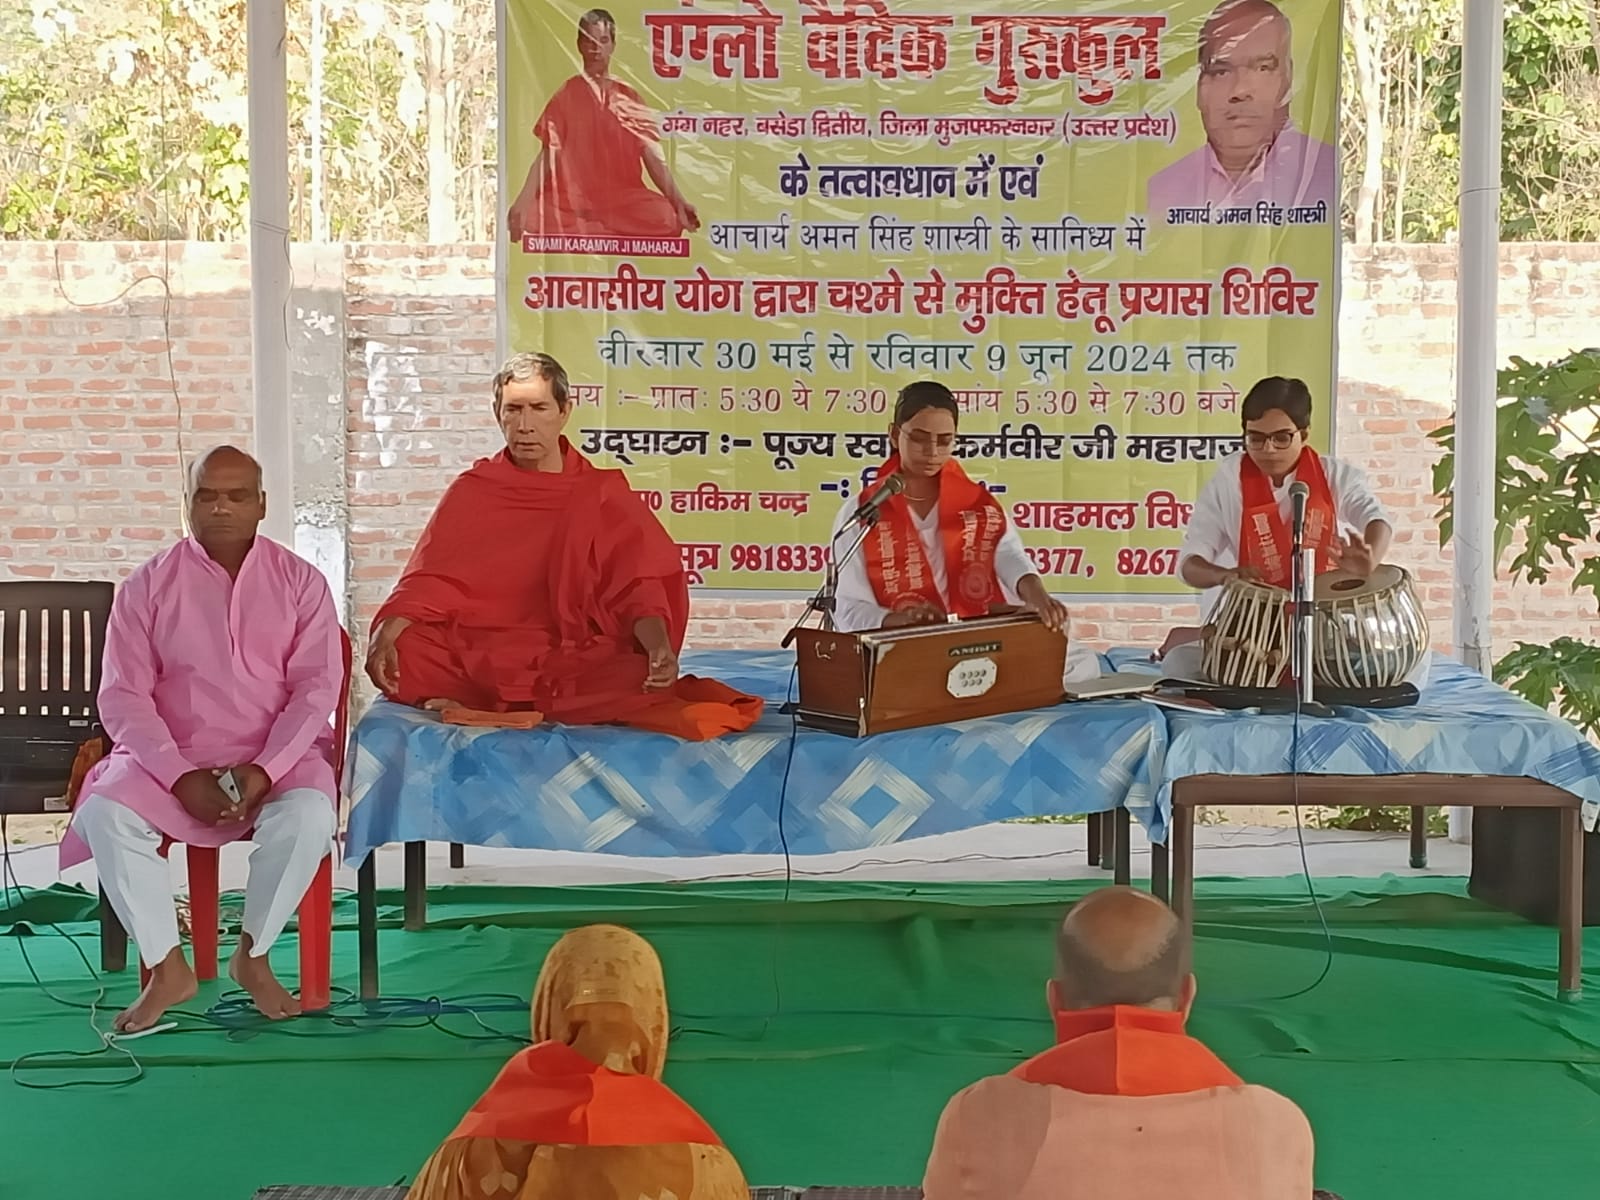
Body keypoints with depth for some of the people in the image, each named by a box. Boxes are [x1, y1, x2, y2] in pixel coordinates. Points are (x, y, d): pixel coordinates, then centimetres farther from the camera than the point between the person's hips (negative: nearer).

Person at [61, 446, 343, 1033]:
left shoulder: (301, 582, 4)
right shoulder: (146, 586, 4)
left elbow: (317, 688, -3)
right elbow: (123, 696, -2)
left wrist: (264, 770, -18)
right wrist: (181, 777, -17)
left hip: (280, 757, 0)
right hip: (170, 756, 1)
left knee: (309, 817, -32)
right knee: (104, 815, -28)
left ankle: (253, 955, -8)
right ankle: (166, 968, -13)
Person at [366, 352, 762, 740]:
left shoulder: (603, 493, 10)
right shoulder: (472, 490, 11)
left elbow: (639, 586, 0)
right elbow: (429, 581, 4)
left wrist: (659, 647, -21)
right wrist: (385, 634, -17)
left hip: (574, 661, 0)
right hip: (477, 658, 0)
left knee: (644, 679, -33)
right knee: (400, 653, -29)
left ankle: (468, 708, -22)